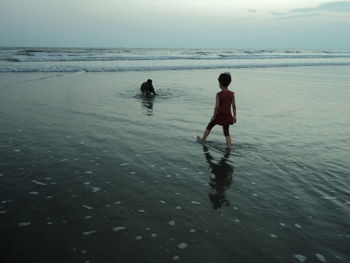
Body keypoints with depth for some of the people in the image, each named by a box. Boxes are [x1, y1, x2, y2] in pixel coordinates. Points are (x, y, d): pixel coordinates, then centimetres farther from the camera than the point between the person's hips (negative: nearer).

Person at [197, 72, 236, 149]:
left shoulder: (219, 94, -18)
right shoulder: (232, 94, -5)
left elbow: (216, 107, -17)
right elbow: (233, 106, -1)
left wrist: (213, 116, -6)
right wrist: (234, 116, 9)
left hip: (219, 115, -3)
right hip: (227, 116, 4)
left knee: (209, 126, 19)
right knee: (226, 132, 17)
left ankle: (202, 140, 36)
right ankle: (229, 146, 12)